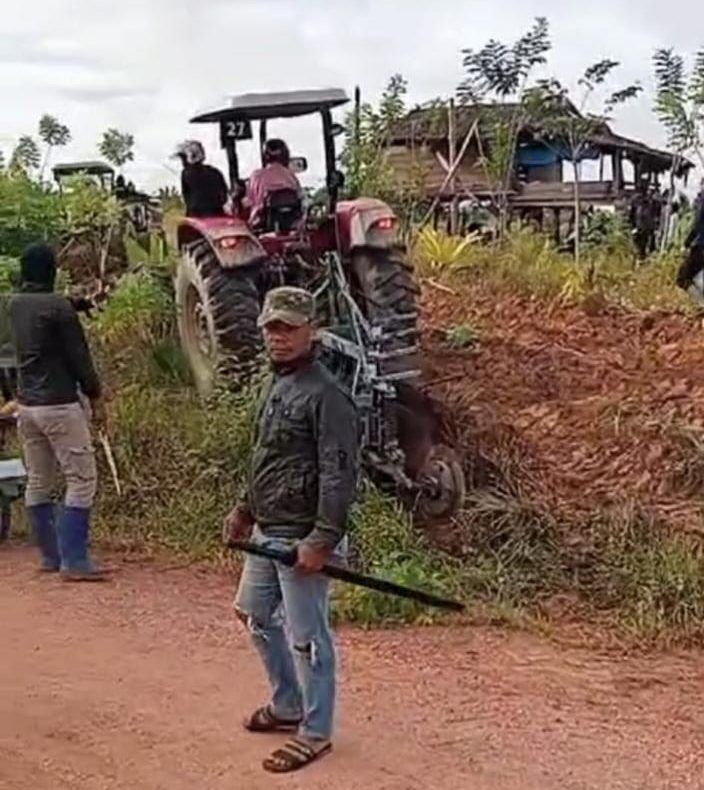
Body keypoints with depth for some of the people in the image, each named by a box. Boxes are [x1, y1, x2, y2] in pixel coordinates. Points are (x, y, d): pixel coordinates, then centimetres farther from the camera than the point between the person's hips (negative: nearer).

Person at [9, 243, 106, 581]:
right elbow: (78, 354, -10)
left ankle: (51, 555, 20)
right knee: (81, 480, -4)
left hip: (26, 405, 8)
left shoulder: (15, 304, 7)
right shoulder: (57, 306, -13)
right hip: (59, 405, -8)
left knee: (38, 483, 12)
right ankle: (74, 561, -7)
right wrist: (94, 395, 0)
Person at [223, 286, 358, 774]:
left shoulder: (325, 395, -18)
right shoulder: (277, 384, 12)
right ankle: (288, 706, 39)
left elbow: (340, 475, -22)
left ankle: (315, 733, 17)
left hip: (301, 538, -10)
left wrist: (323, 540, -25)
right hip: (266, 532, 10)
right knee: (254, 614, 22)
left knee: (306, 636, 0)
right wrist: (246, 510, 21)